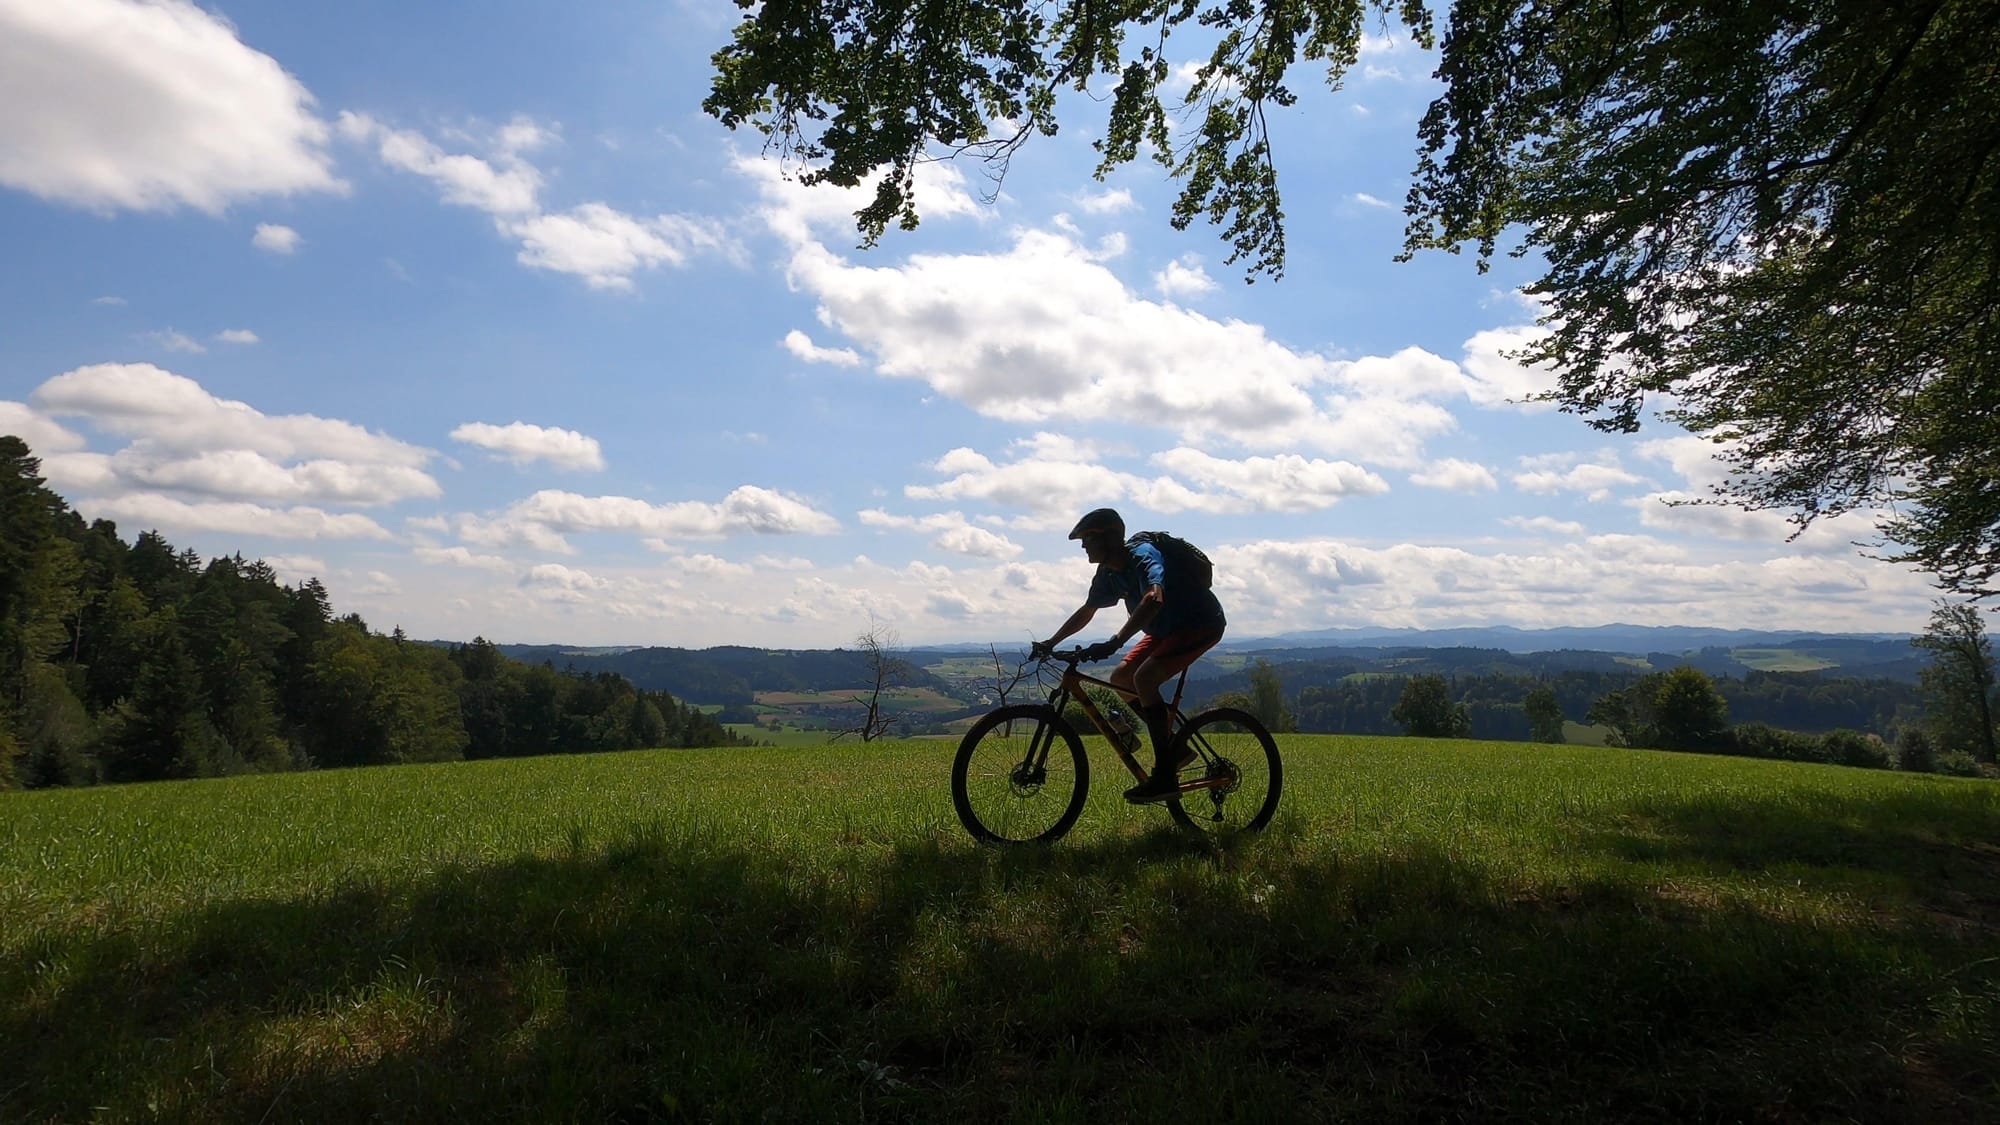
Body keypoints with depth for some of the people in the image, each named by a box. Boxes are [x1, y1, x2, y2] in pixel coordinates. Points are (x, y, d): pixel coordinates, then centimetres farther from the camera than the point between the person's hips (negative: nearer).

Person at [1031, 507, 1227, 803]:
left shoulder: (1142, 556, -26)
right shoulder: (1108, 574, 1)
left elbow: (1154, 599, -45)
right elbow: (1086, 612, 16)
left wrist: (1114, 642, -53)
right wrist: (1051, 643, 11)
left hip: (1202, 623, -9)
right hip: (1167, 629, 9)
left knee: (1144, 678, -25)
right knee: (1121, 678, 2)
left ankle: (1164, 776, -20)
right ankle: (1175, 747, 12)